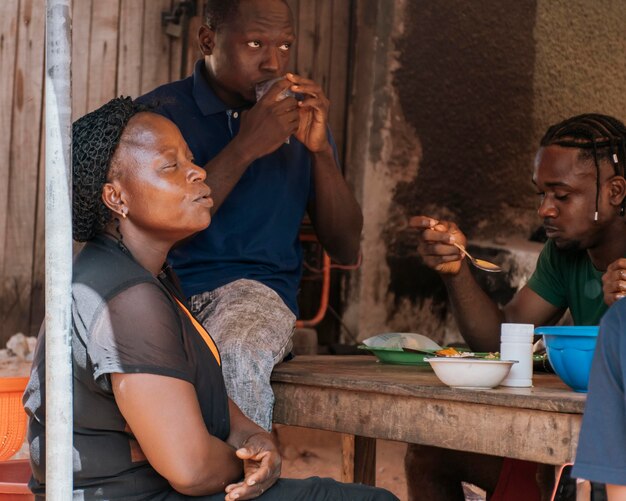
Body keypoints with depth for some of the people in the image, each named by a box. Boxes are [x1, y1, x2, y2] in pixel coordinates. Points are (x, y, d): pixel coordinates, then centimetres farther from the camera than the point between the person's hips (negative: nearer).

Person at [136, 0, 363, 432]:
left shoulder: (300, 120, 15)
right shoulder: (159, 112, 5)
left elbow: (347, 249, 11)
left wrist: (321, 149, -3)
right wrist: (245, 148, -14)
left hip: (257, 288, 1)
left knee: (235, 353, -36)